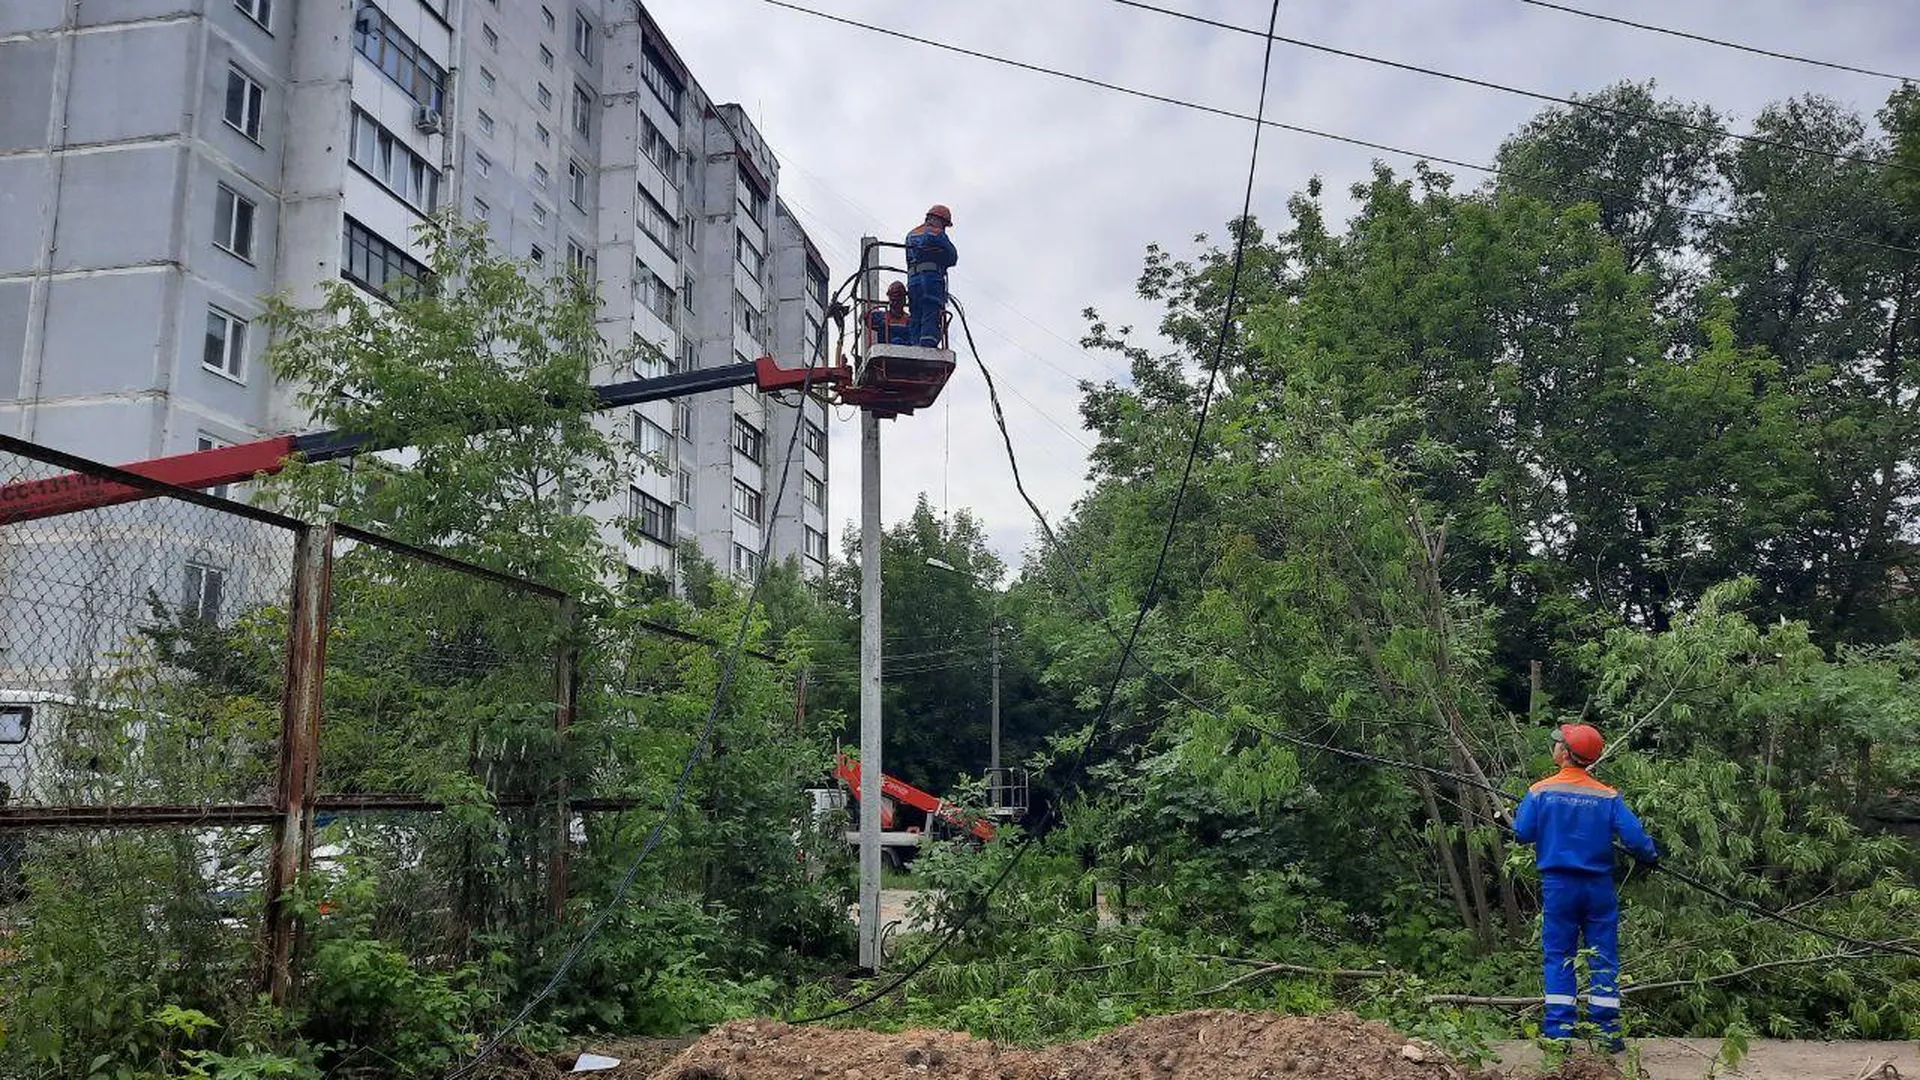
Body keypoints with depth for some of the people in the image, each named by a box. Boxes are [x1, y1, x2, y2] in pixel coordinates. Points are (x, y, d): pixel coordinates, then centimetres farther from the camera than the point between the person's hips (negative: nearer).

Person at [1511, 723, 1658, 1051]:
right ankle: (1608, 1033, 11)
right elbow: (1634, 837, -8)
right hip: (1599, 885, 1)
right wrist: (1651, 857, 12)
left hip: (1558, 885, -1)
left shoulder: (1541, 792, -8)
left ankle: (1559, 1032, 3)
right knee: (1604, 959, 9)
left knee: (1558, 957, 6)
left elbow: (1522, 833, -9)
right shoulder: (1607, 797, -4)